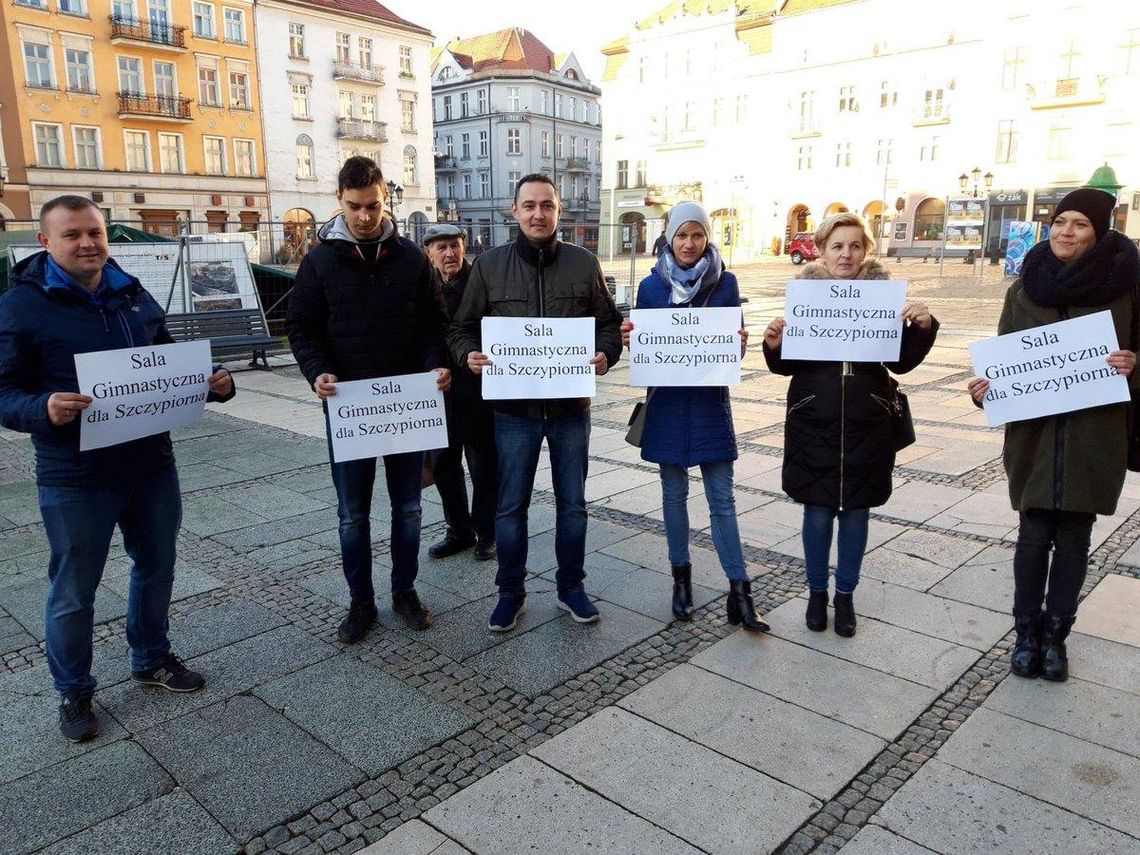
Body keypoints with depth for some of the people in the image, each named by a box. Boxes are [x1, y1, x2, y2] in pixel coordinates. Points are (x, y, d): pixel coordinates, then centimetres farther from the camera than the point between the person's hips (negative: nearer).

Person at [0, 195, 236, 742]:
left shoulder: (135, 296, 7)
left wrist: (212, 384, -3)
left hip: (153, 465, 5)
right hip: (75, 480, -5)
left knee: (156, 568, 19)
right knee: (73, 593, 9)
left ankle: (151, 659, 41)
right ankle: (73, 692, 30)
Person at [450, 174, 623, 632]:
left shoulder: (584, 263, 2)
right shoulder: (488, 265, -1)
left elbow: (609, 322, 8)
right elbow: (462, 329, 5)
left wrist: (606, 354, -12)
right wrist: (469, 355, -16)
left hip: (571, 406, 1)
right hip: (514, 408, -1)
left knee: (572, 503, 13)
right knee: (510, 507, 8)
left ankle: (571, 587, 30)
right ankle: (510, 592, 26)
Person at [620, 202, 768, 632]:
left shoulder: (725, 283, 1)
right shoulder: (651, 286, 2)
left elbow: (734, 344, 4)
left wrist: (740, 344, -18)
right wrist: (628, 339, -16)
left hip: (710, 402, -1)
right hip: (667, 403, 1)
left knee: (722, 498, 0)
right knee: (674, 493, 10)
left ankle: (739, 592, 6)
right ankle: (681, 578, 25)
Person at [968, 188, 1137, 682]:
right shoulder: (1026, 286, 2)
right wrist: (985, 387, -11)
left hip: (1094, 435, -1)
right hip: (1033, 432, 1)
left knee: (1073, 539, 9)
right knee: (1033, 537, 6)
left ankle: (1055, 636, 25)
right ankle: (1027, 633, 22)